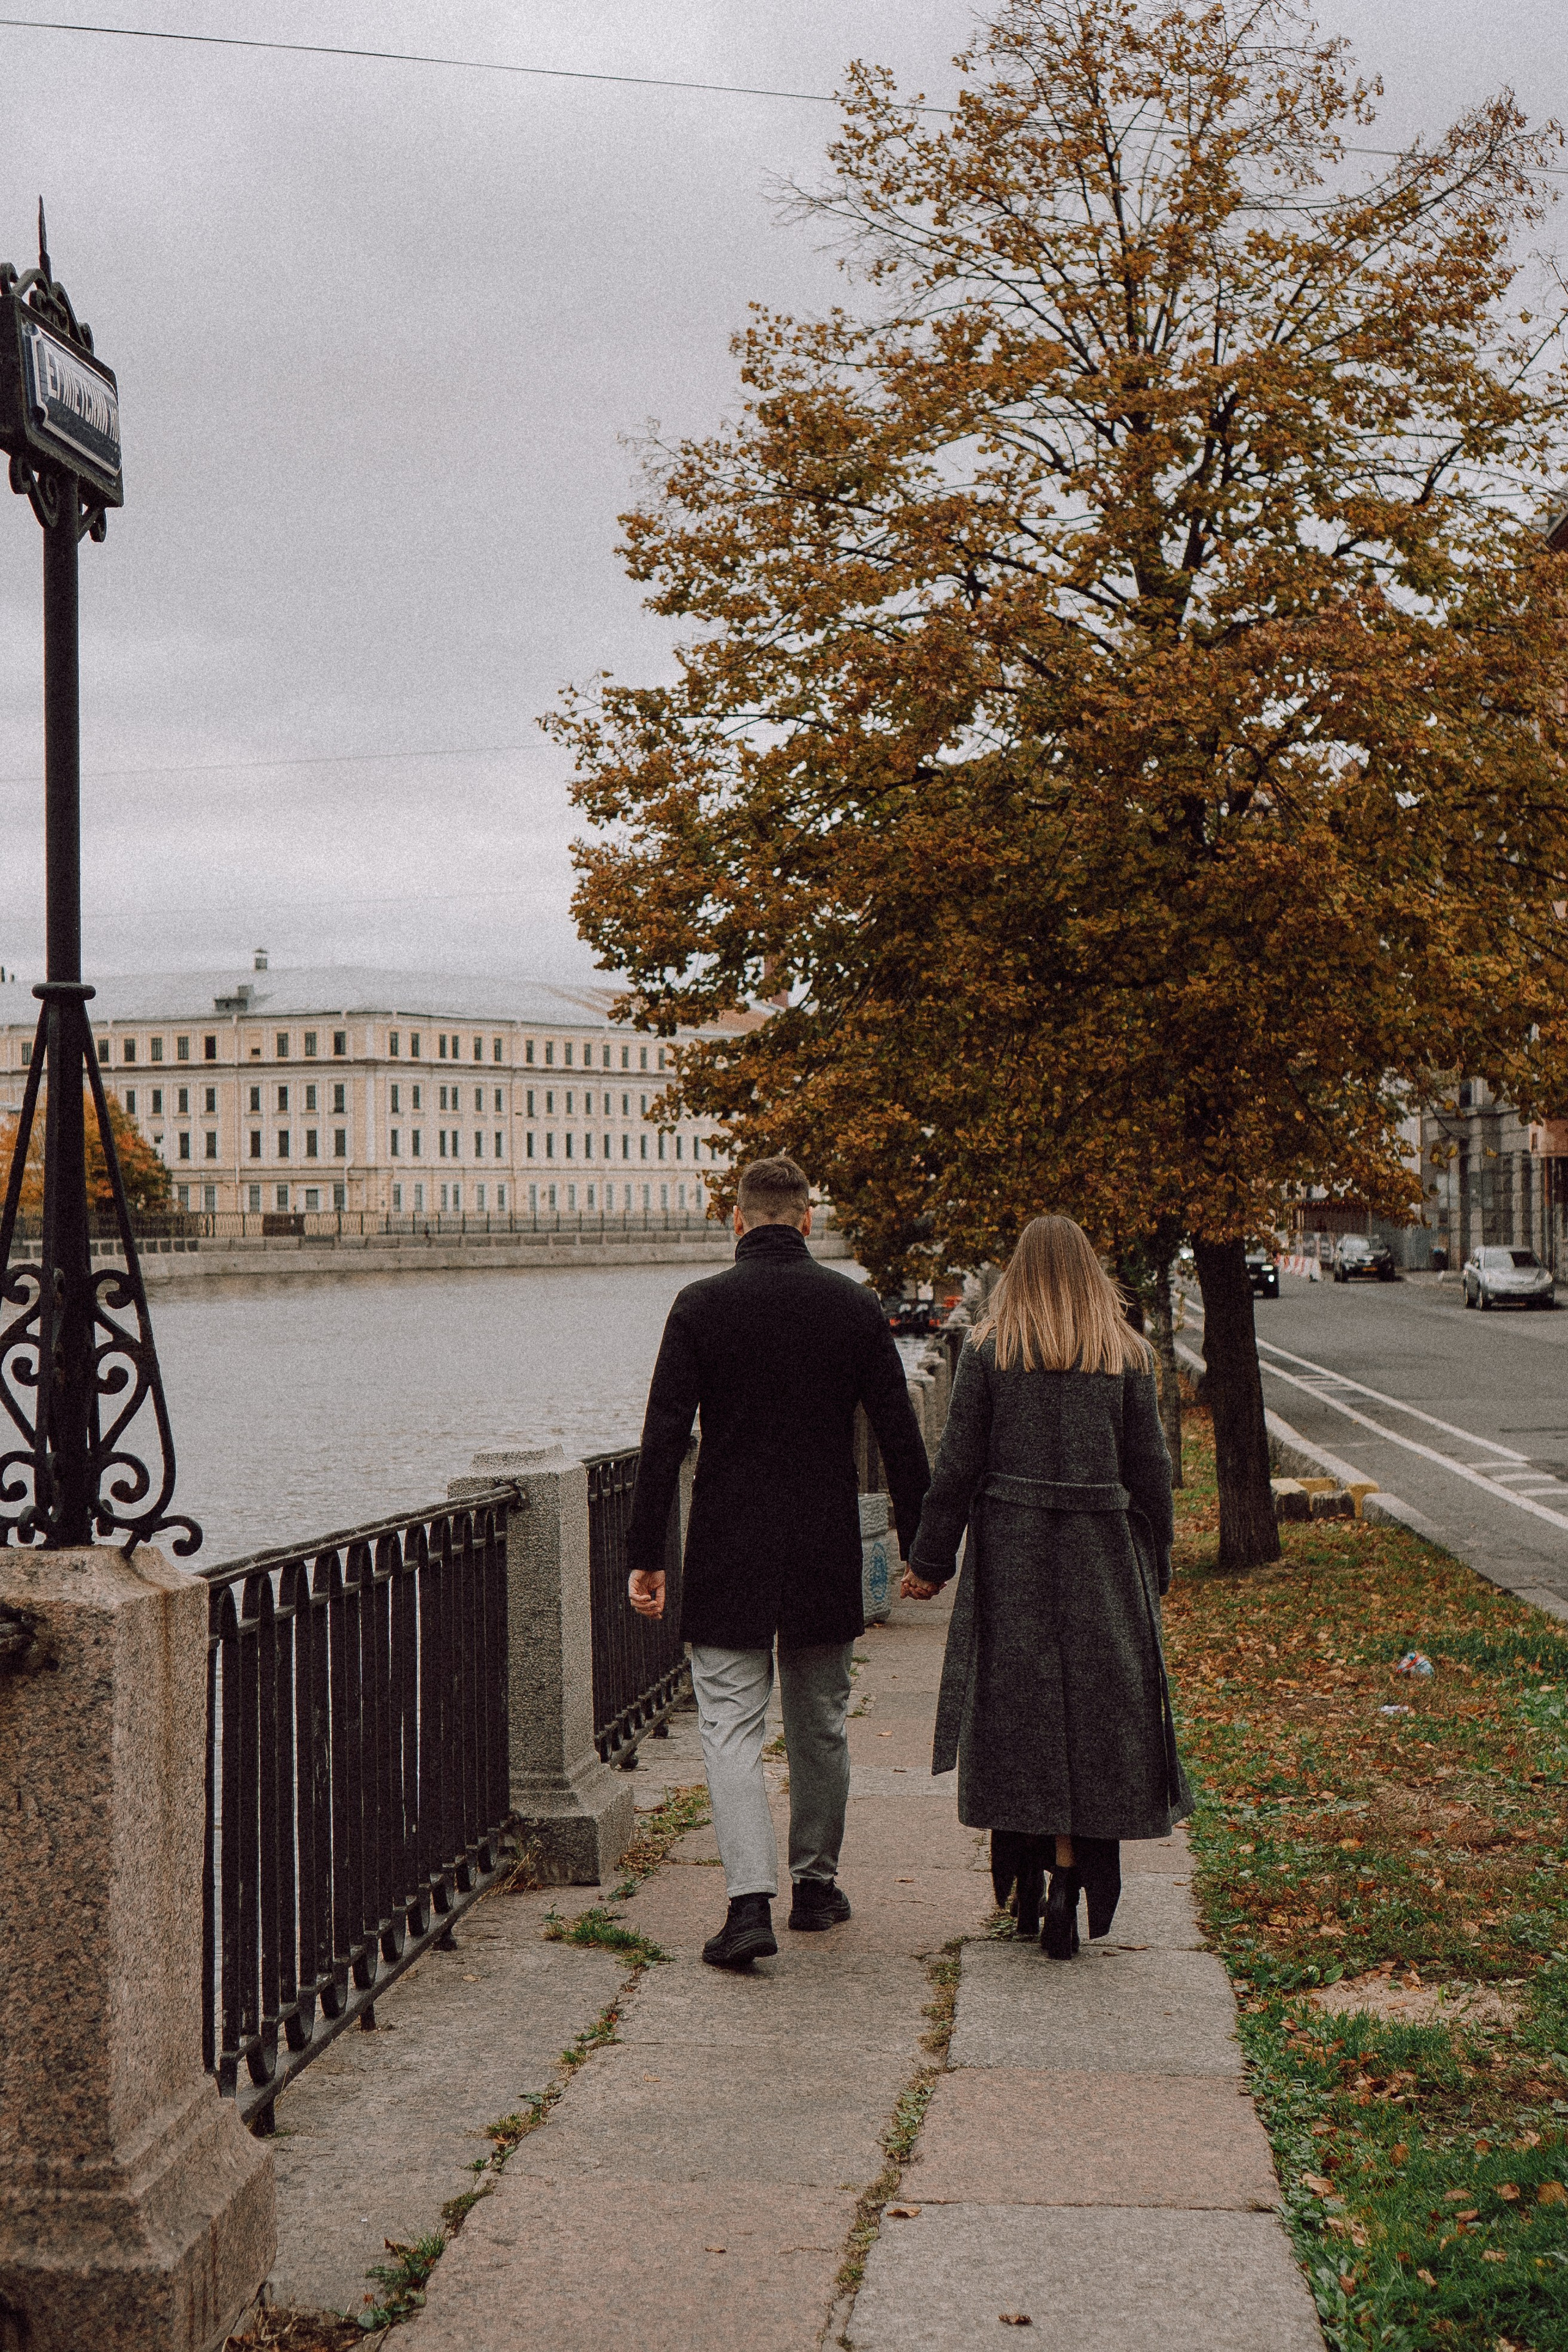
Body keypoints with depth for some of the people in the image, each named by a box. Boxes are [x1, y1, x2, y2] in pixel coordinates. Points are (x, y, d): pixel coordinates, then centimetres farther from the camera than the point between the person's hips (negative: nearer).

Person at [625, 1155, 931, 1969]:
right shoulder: (856, 1307, 0)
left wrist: (645, 1554, -4)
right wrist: (920, 1545, 10)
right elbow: (900, 1437, 1)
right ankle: (816, 1884, 27)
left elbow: (663, 1439, -9)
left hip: (728, 1557, -2)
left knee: (731, 1723, -1)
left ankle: (750, 1899, -14)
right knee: (820, 1724, 16)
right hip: (825, 1555, 2)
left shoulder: (700, 1305, -6)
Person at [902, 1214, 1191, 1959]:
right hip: (1102, 1556, 0)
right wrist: (1154, 1570, 14)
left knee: (1015, 1710, 10)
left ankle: (1024, 1884, 18)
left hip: (1008, 1550, 0)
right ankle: (1069, 1877, -5)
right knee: (1091, 1712, 5)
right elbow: (1150, 1473, 4)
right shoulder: (1127, 1356, 2)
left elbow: (957, 1465, -3)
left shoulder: (987, 1351, -2)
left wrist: (931, 1561, 4)